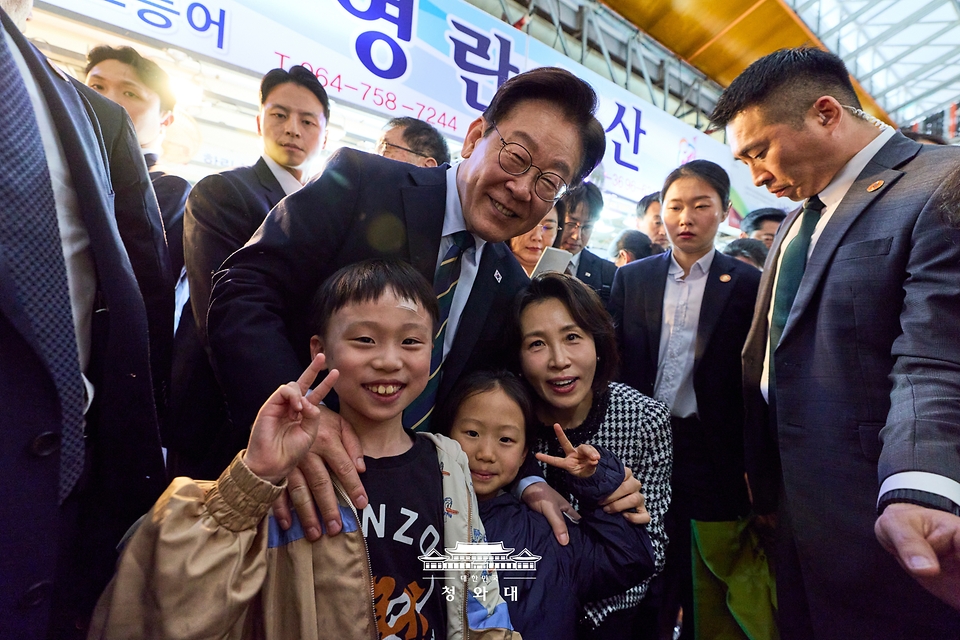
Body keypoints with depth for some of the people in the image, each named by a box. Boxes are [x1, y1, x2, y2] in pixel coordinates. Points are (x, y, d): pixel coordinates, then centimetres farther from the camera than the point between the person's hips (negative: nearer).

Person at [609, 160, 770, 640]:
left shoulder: (747, 284, 0)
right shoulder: (631, 278, 5)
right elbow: (615, 363, 5)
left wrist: (753, 469, -3)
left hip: (712, 452, -1)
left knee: (709, 598, 12)